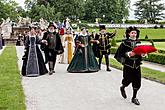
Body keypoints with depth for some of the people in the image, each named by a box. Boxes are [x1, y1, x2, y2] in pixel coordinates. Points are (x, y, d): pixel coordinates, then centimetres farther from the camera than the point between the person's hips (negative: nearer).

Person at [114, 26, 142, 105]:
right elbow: (120, 53, -9)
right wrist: (128, 54, -22)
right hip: (128, 64, -4)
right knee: (128, 80, 1)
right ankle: (122, 88, 37)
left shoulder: (138, 42, 7)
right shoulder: (125, 43, -7)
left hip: (137, 65, 4)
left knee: (137, 81, 2)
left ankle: (134, 98, 17)